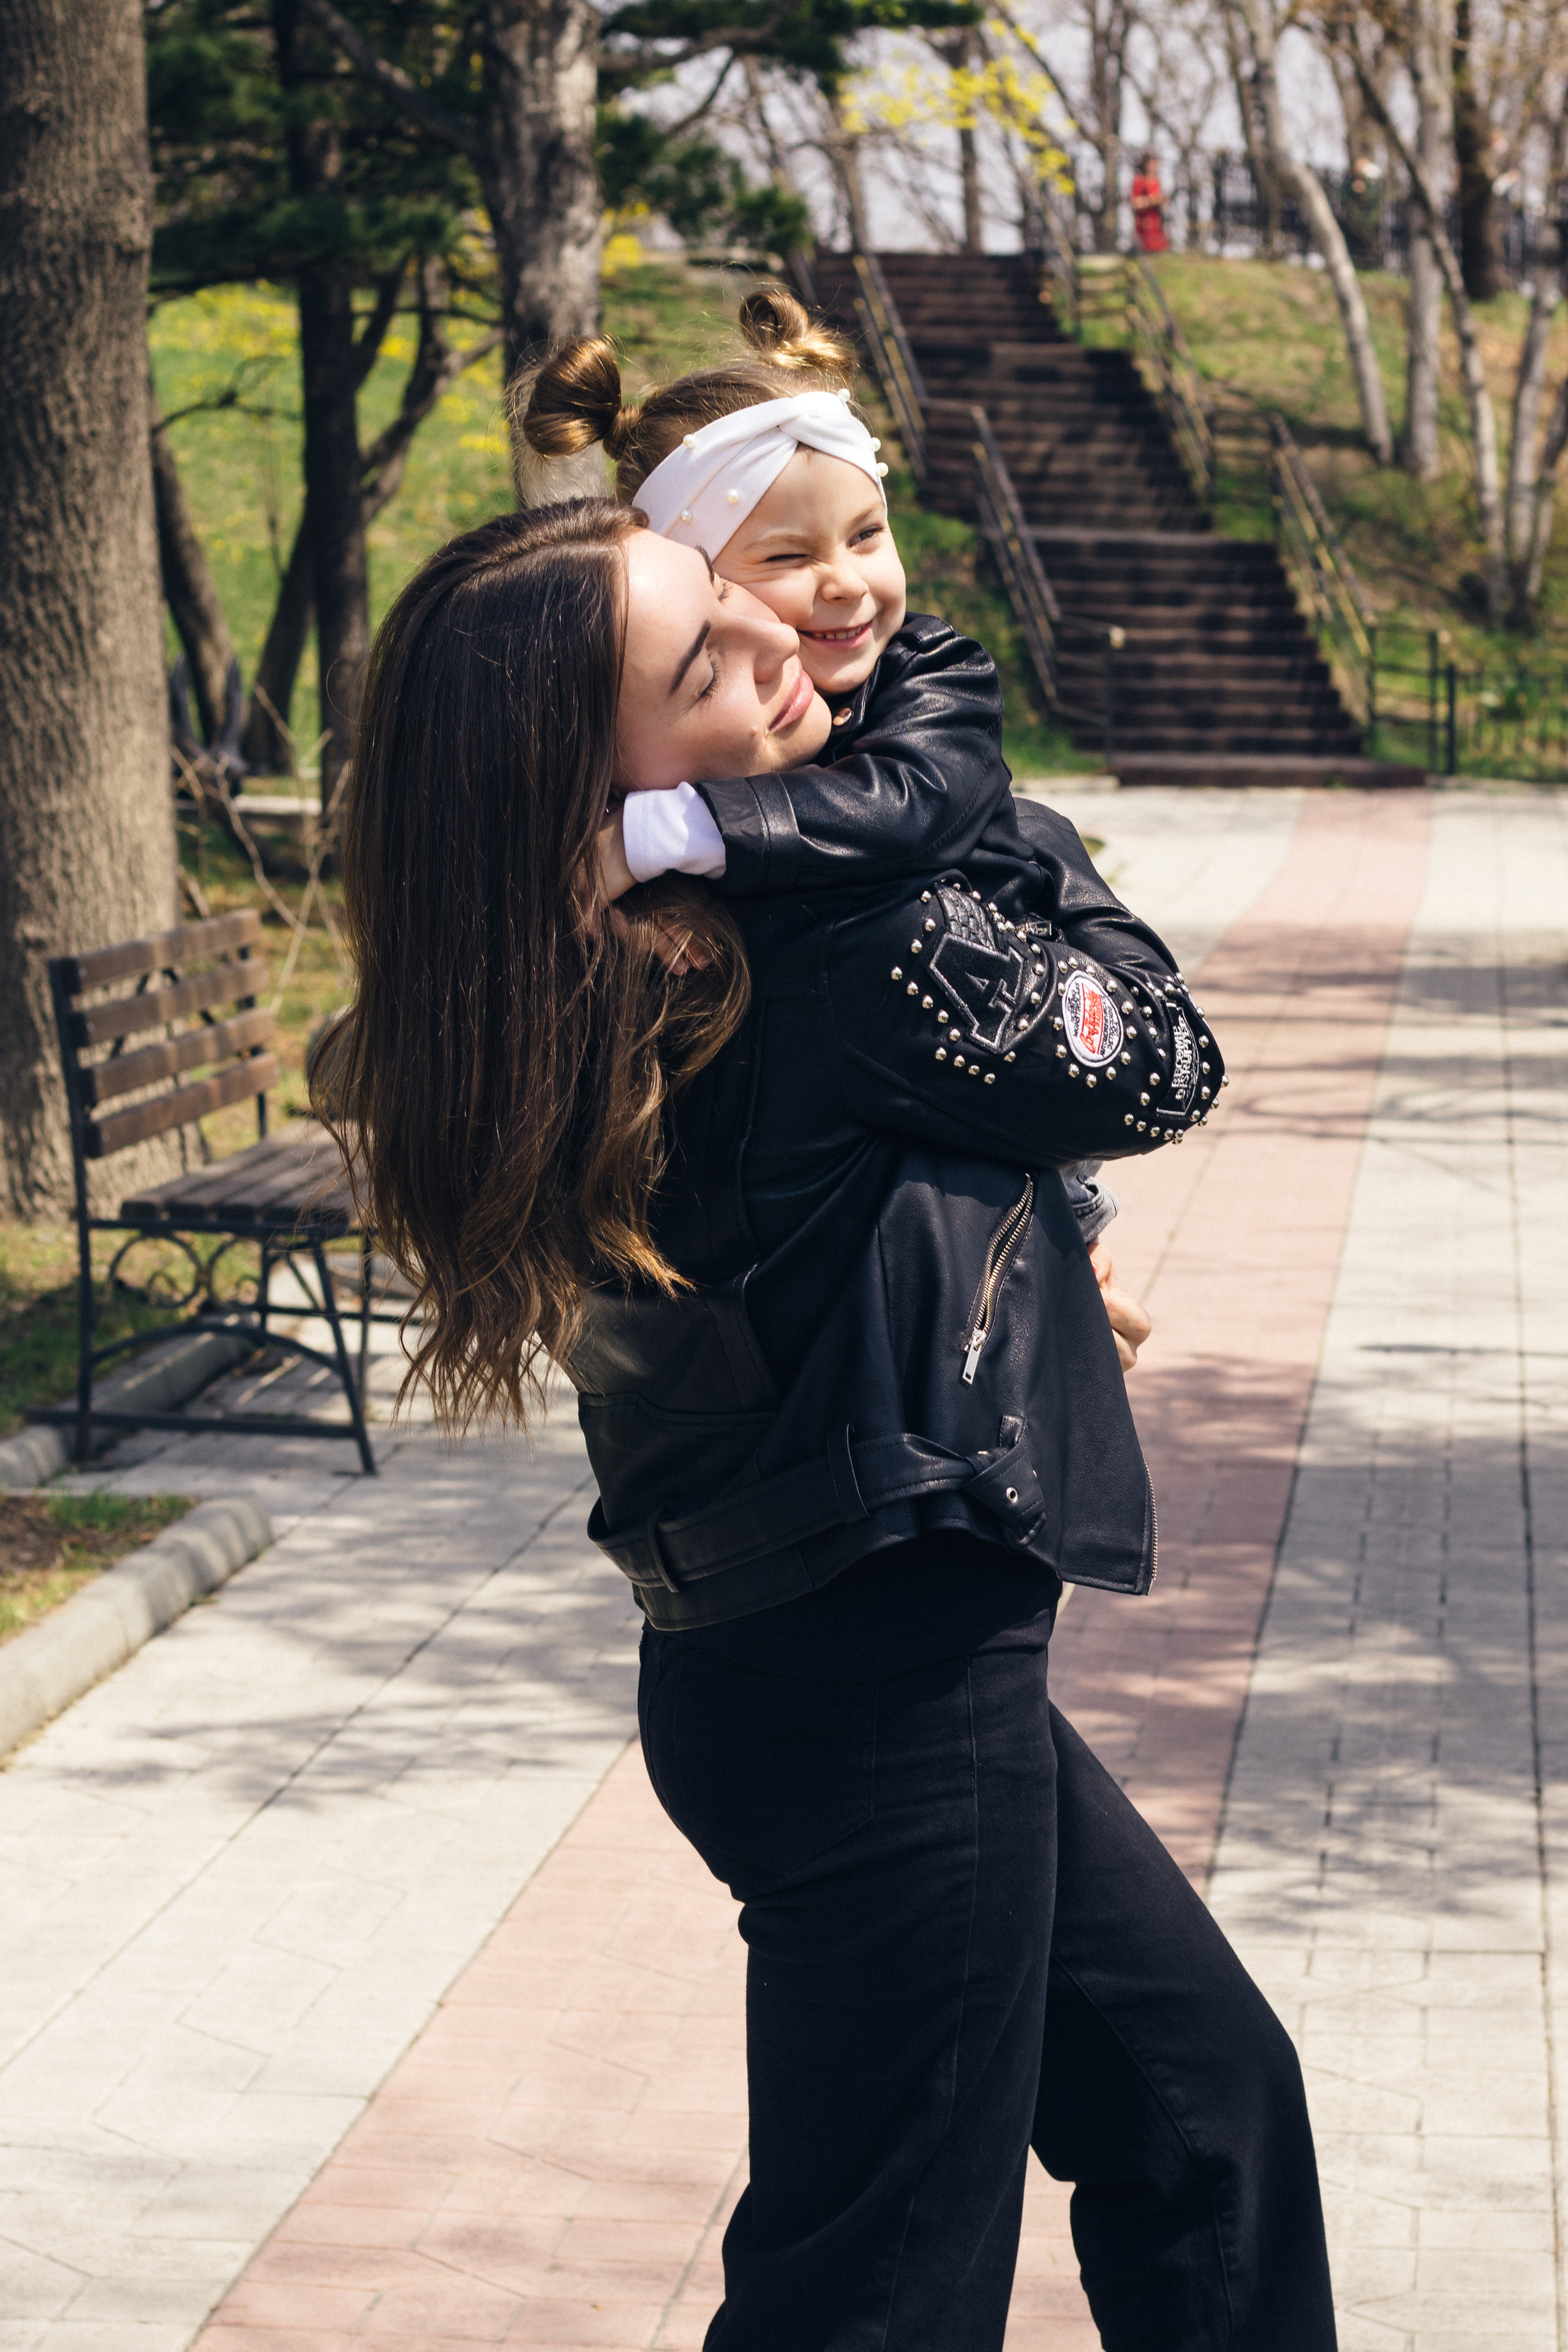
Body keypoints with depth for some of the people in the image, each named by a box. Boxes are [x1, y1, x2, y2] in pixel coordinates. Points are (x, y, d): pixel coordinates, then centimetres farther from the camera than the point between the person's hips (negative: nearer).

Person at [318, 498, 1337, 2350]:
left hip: (854, 1669, 9)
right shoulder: (861, 961, -24)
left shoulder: (635, 966, 1)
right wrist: (1030, 869, 4)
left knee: (1207, 2096, 23)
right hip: (887, 1693, -9)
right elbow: (1154, 1061, -6)